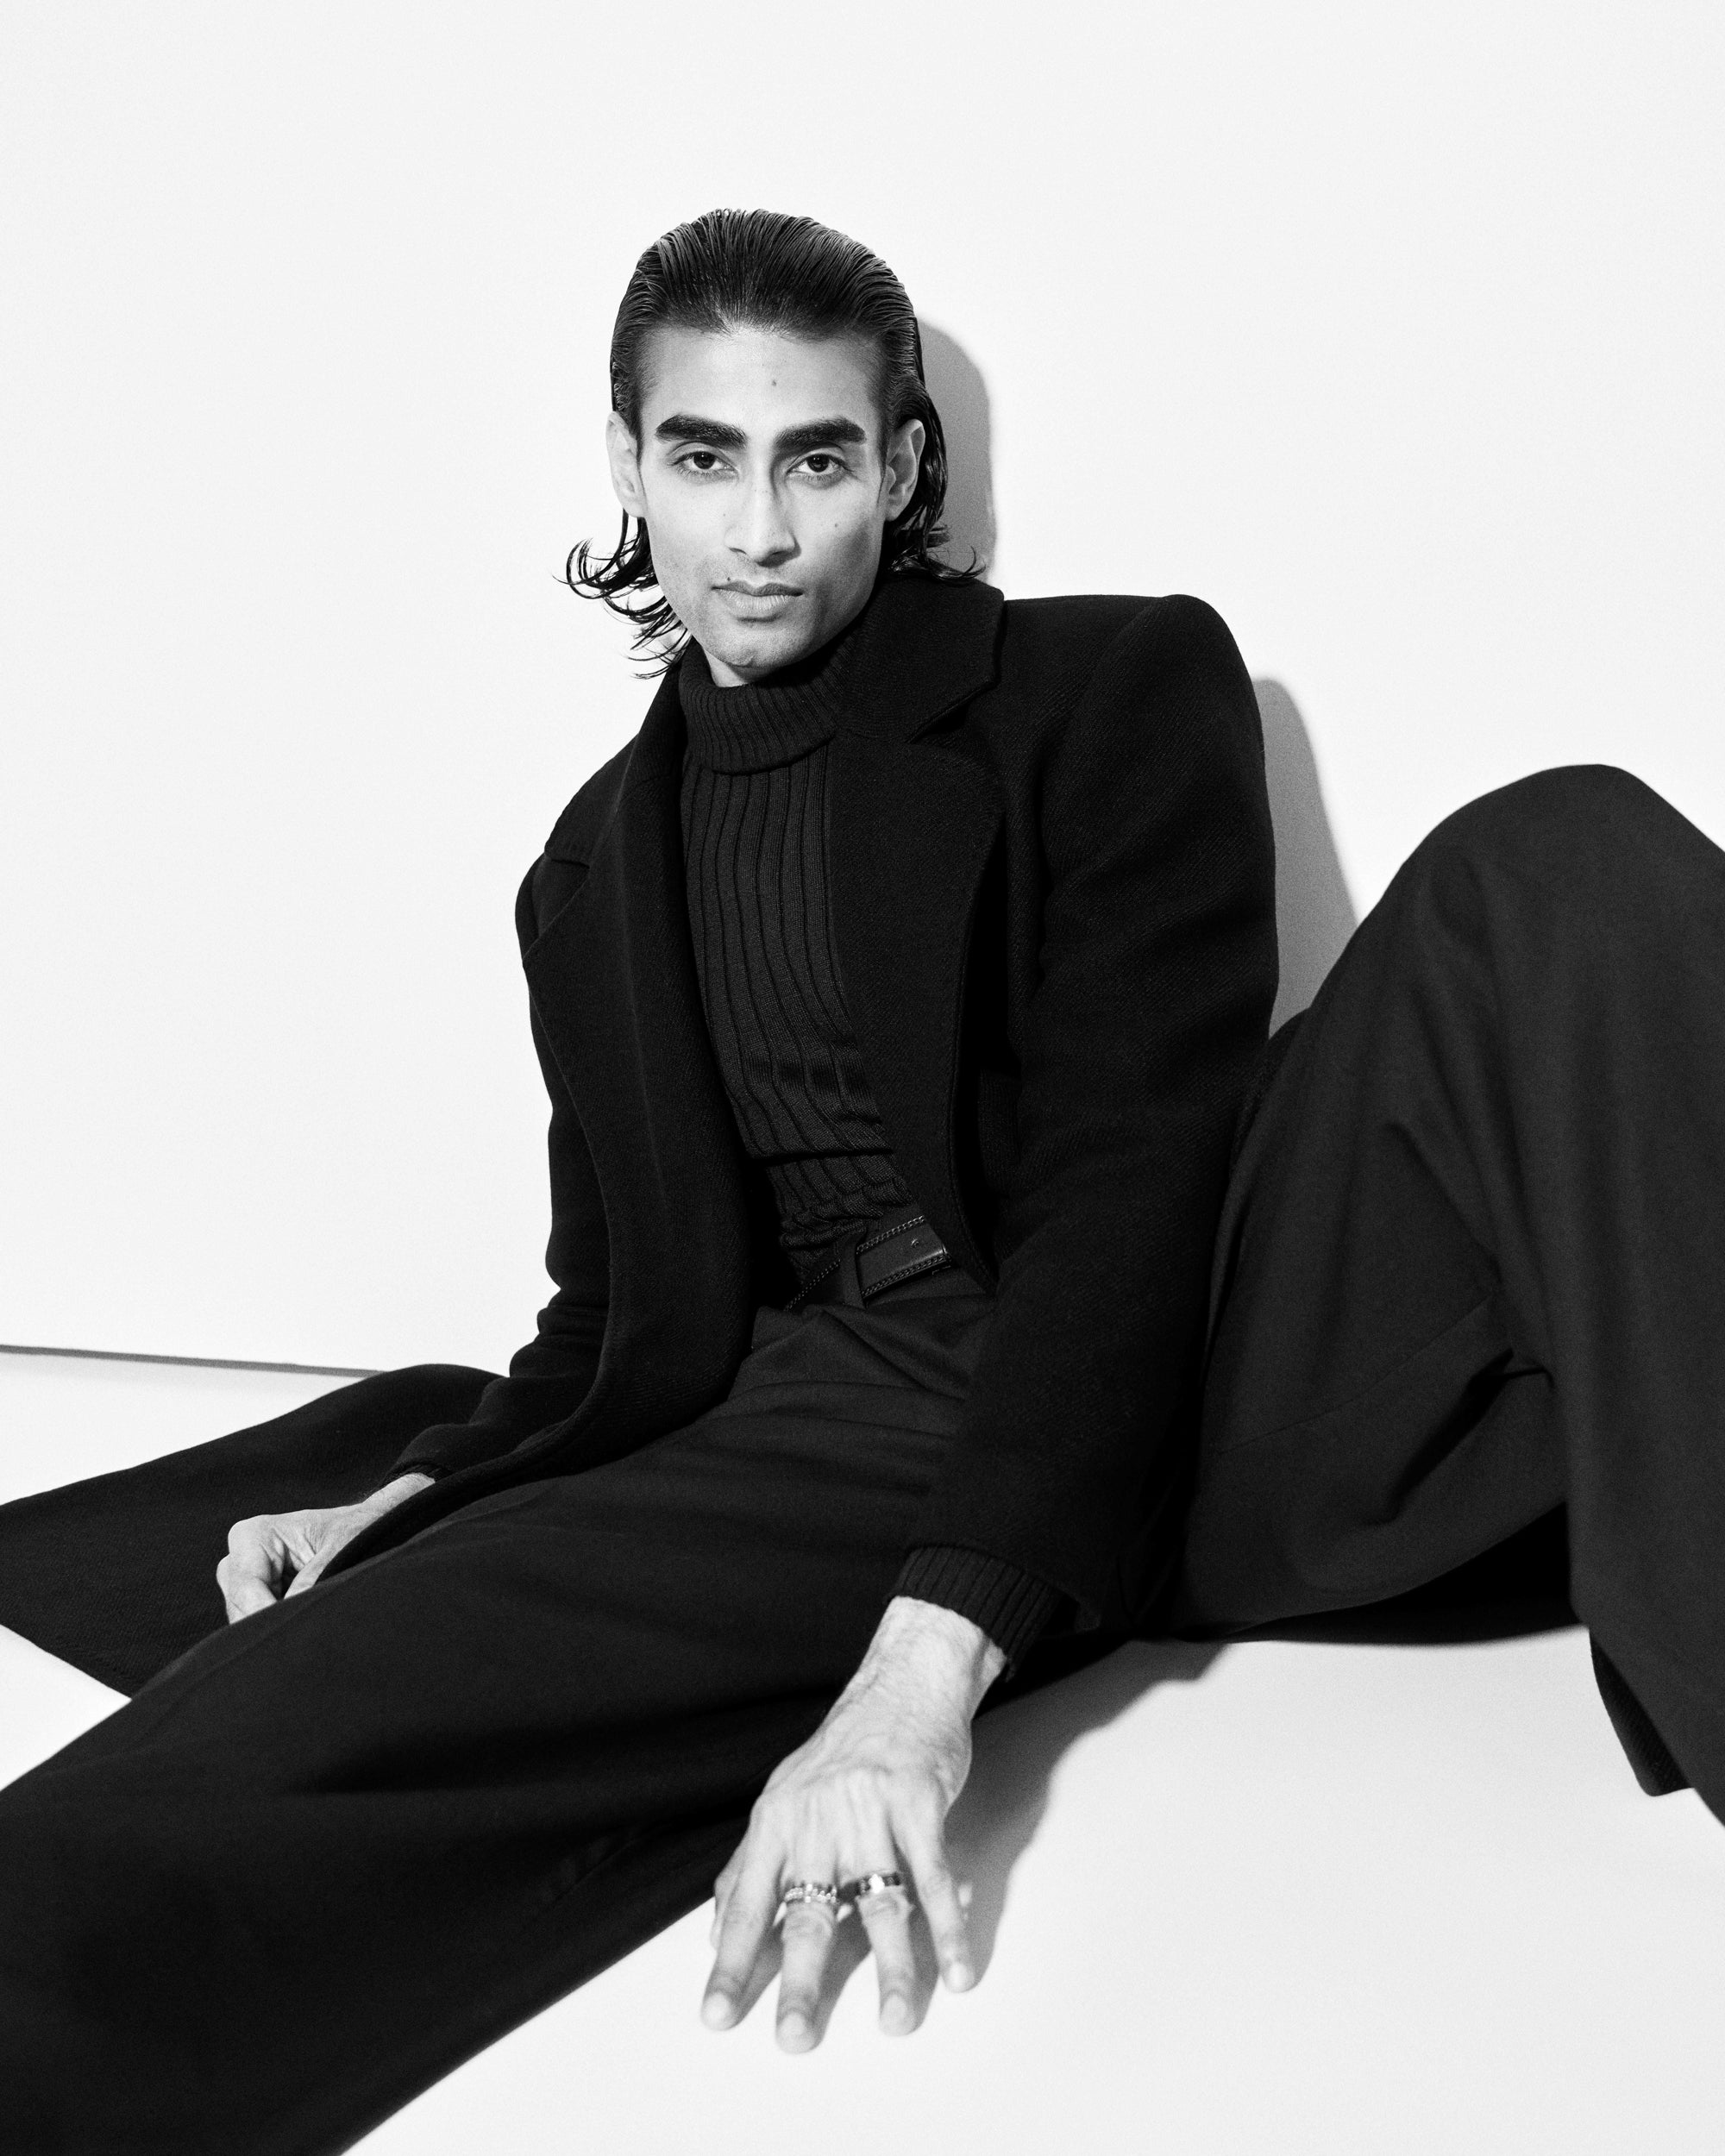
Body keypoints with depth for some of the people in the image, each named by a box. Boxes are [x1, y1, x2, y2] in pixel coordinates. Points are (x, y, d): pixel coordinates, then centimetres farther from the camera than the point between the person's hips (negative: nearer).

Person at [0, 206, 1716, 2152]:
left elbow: (1131, 1172, -6)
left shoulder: (1119, 687, 7)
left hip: (1209, 1367, -2)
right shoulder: (596, 875, 21)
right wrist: (413, 1490, 0)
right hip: (858, 1437, 2)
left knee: (1552, 876, -31)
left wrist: (925, 1663, -19)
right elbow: (632, 1319, 23)